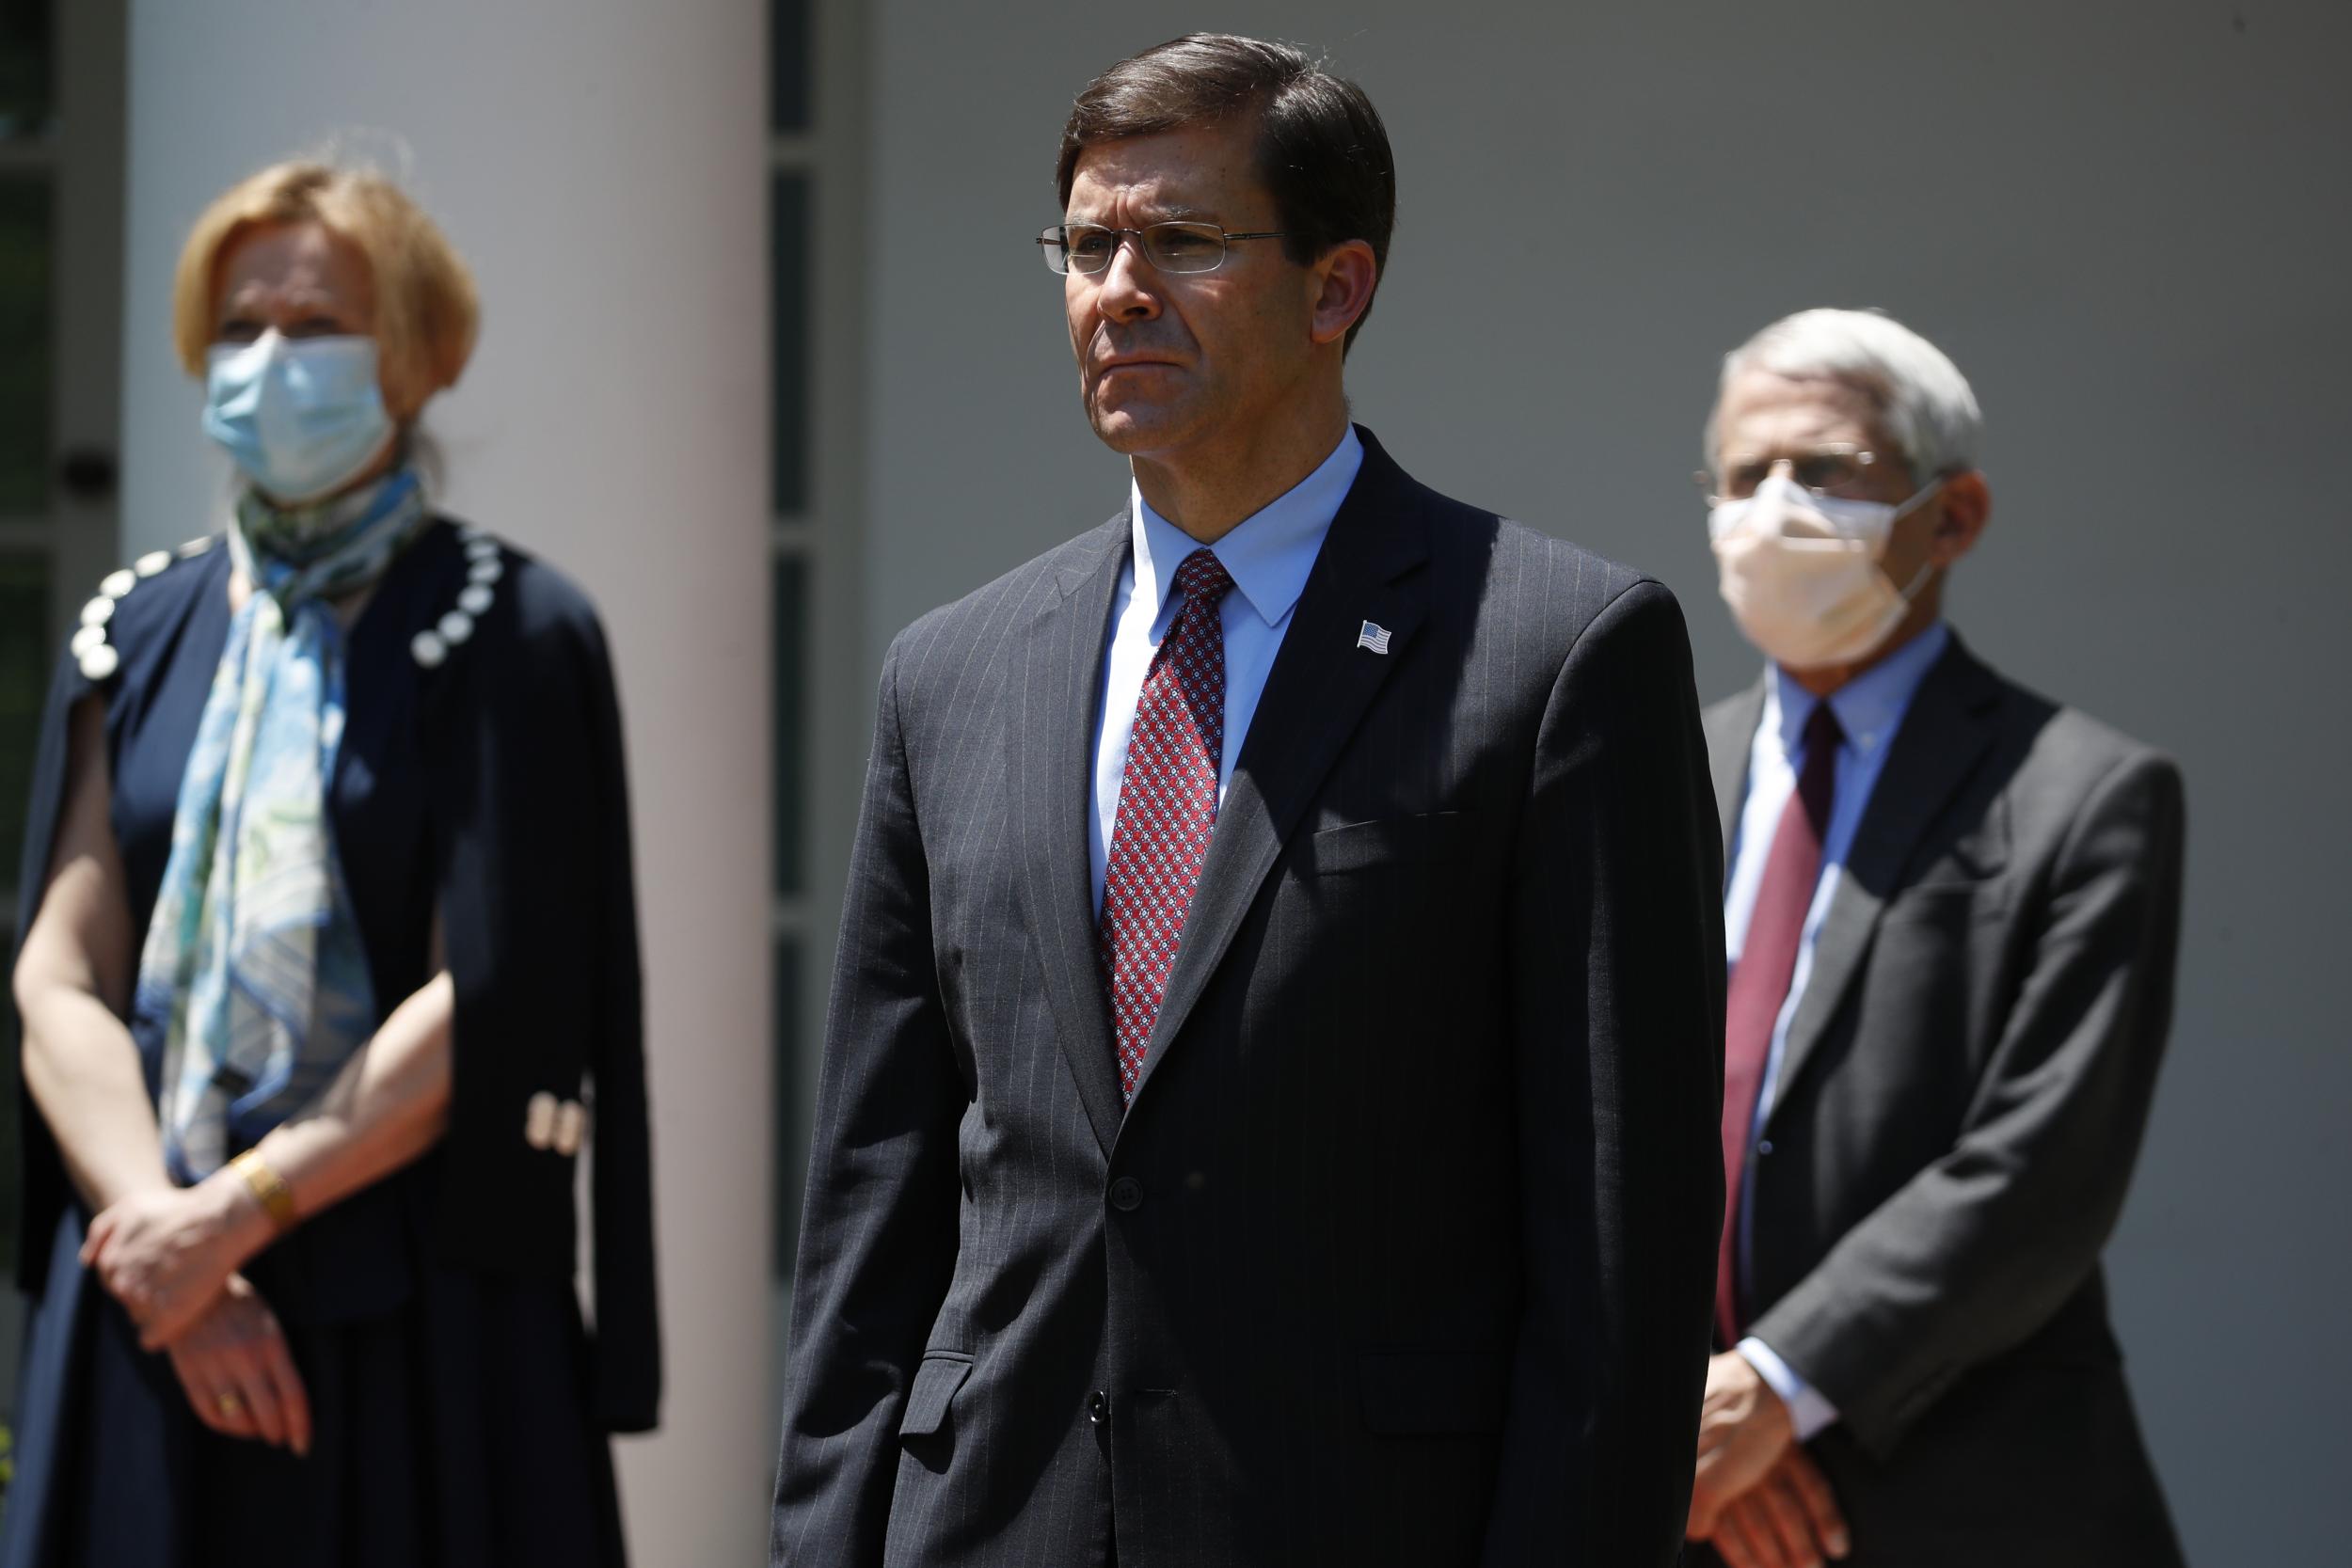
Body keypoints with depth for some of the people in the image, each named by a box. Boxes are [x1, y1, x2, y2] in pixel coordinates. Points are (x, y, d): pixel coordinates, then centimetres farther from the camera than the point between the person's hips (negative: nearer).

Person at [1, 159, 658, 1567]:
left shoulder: (507, 635, -1)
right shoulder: (137, 636, 11)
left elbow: (483, 1011, -9)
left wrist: (235, 1214, -13)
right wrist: (167, 1244, -12)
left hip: (416, 1320, -3)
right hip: (142, 1309, 4)